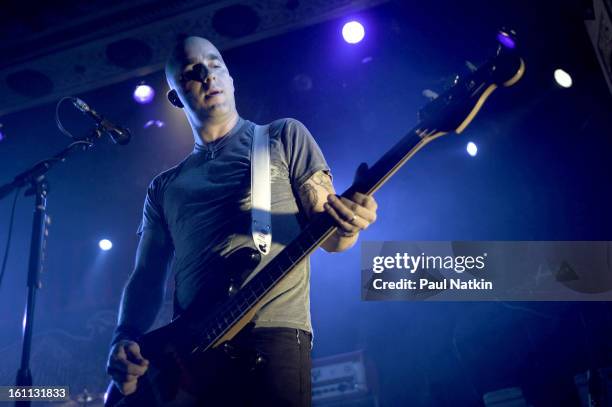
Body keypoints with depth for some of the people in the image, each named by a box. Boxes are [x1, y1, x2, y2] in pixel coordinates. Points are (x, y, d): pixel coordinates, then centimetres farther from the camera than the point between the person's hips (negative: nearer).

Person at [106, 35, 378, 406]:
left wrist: (347, 221, -19)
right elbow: (146, 277, 16)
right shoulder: (165, 187, 19)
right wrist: (124, 341, -3)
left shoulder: (285, 136, 11)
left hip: (274, 336, -3)